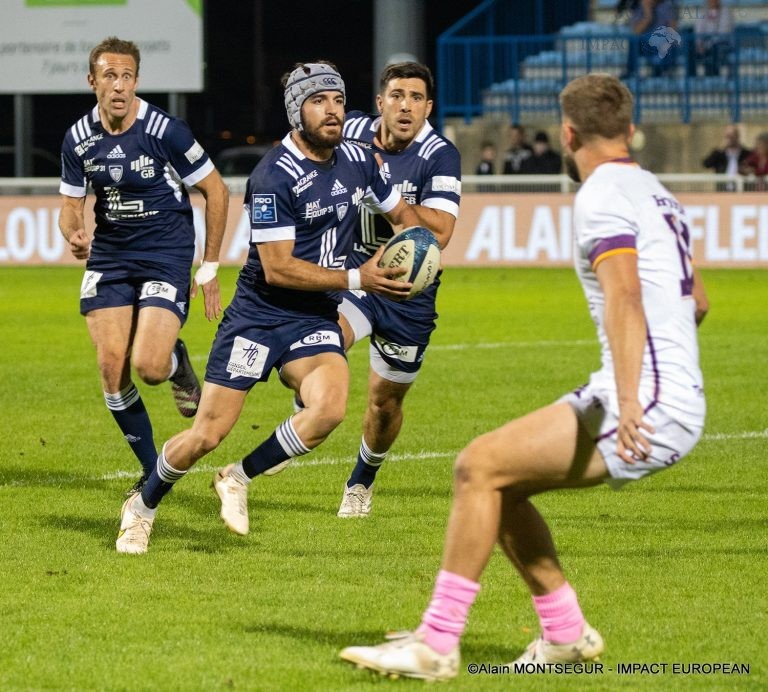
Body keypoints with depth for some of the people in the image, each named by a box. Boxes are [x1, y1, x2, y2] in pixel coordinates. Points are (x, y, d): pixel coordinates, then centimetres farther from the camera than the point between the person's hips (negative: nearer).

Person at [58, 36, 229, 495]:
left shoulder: (165, 130, -16)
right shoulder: (78, 139, -3)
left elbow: (216, 191, -5)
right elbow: (71, 206, 9)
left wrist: (209, 269, -3)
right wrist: (74, 234, -17)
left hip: (166, 255, -4)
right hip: (109, 256, 4)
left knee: (148, 366, -20)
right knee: (112, 367, -6)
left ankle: (178, 363, 20)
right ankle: (153, 472, 12)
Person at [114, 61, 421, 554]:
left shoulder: (358, 161, 3)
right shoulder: (275, 176, -19)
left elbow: (403, 213, 21)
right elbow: (278, 268, -21)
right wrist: (357, 279, -19)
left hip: (316, 319, 5)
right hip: (259, 315, -5)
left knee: (329, 407, -25)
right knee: (208, 434, -5)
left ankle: (239, 479, -1)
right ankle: (142, 508, 24)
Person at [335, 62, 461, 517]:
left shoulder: (440, 155, -16)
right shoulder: (353, 132, -6)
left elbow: (439, 232, -28)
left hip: (408, 295, -1)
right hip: (351, 274, 1)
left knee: (385, 401, 13)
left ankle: (362, 481, 39)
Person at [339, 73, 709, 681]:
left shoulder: (603, 196, -10)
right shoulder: (654, 193, 20)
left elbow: (624, 297, -25)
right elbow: (695, 301, 32)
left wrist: (629, 401, -36)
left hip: (651, 407, -9)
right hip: (680, 400, 9)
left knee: (480, 467, -13)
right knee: (498, 485, 13)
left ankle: (436, 645, -15)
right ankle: (566, 635, 18)